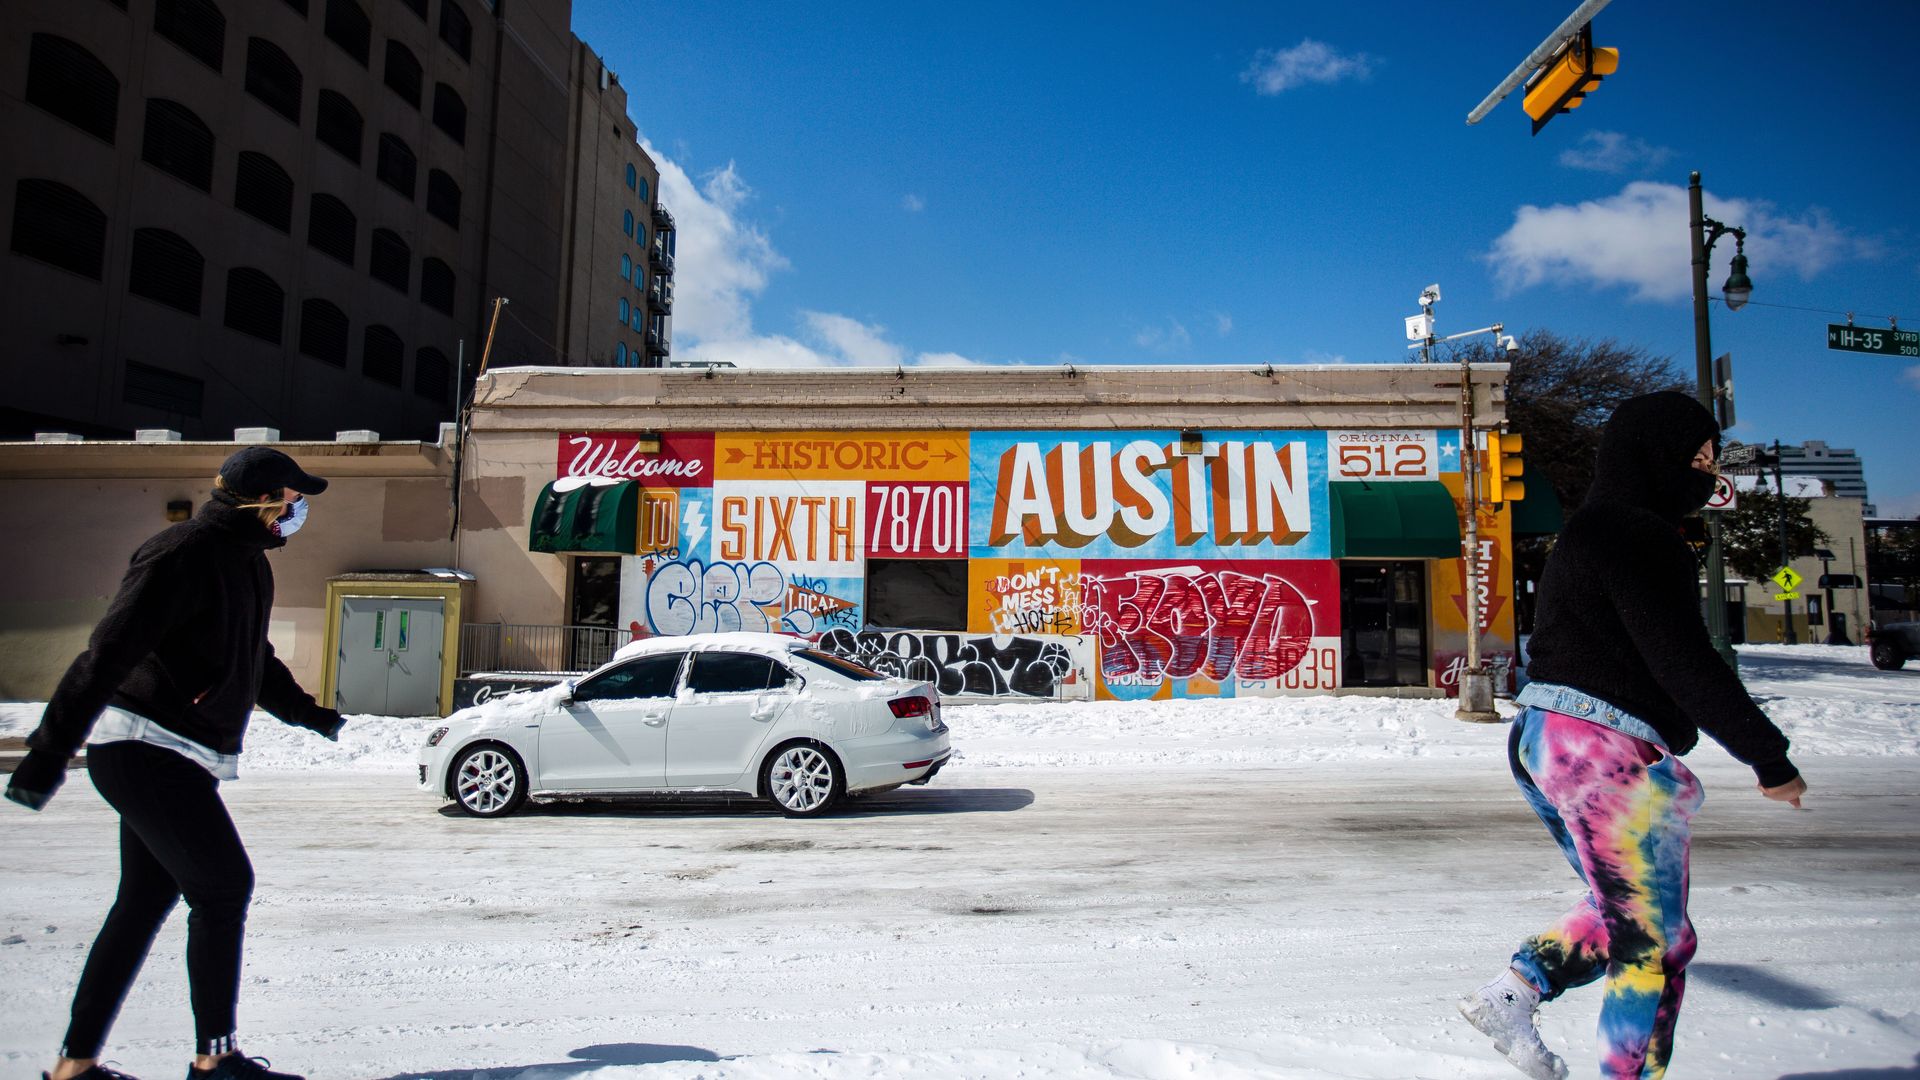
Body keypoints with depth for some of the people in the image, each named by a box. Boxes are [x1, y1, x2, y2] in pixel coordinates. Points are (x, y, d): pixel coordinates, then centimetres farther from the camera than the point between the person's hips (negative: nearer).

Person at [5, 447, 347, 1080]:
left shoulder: (248, 563, 14)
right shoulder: (184, 554, -16)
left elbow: (254, 661, 29)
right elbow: (107, 654, -23)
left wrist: (308, 713, 39)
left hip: (177, 758, 10)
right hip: (146, 749, -10)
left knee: (145, 903, 13)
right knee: (223, 886, -7)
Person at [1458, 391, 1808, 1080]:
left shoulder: (1590, 533, 18)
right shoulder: (1640, 537, -13)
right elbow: (1684, 663, -17)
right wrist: (1770, 758, -10)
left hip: (1542, 738, 10)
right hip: (1607, 750, -10)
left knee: (1623, 915, 21)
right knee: (1656, 944, 1)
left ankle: (1510, 993, 13)